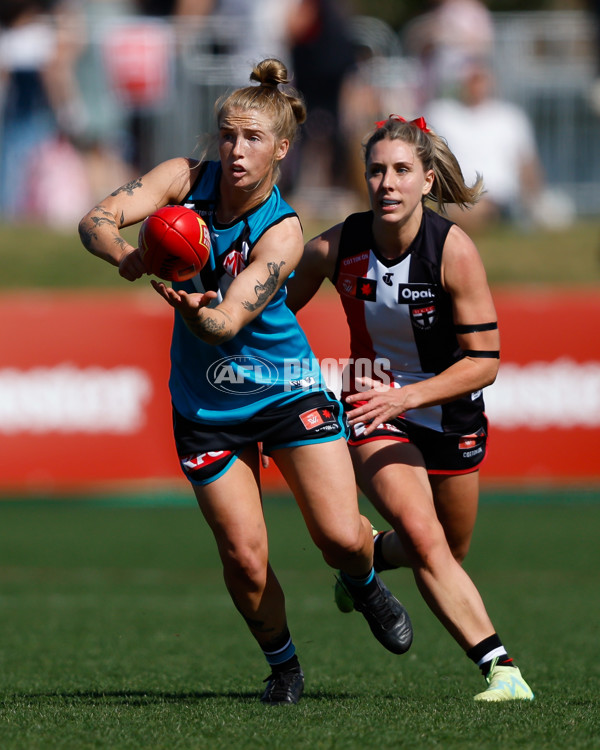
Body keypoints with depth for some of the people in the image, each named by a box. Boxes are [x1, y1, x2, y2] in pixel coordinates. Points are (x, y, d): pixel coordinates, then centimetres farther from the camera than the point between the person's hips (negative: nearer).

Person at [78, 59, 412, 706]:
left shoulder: (283, 231, -19)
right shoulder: (187, 179, -10)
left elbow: (225, 324, -30)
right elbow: (96, 221, -19)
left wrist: (192, 306, -53)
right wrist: (127, 255, -42)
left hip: (287, 389, -2)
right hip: (206, 407, 2)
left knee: (341, 537, -11)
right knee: (244, 558, -5)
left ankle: (364, 584, 27)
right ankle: (282, 663, 22)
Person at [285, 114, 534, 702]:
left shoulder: (454, 251, -24)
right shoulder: (333, 249, -17)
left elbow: (484, 360, -22)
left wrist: (407, 396, -34)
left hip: (451, 412, 1)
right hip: (376, 411, -1)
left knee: (449, 554, 17)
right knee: (425, 542, -22)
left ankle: (367, 557, 48)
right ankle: (500, 667, -22)